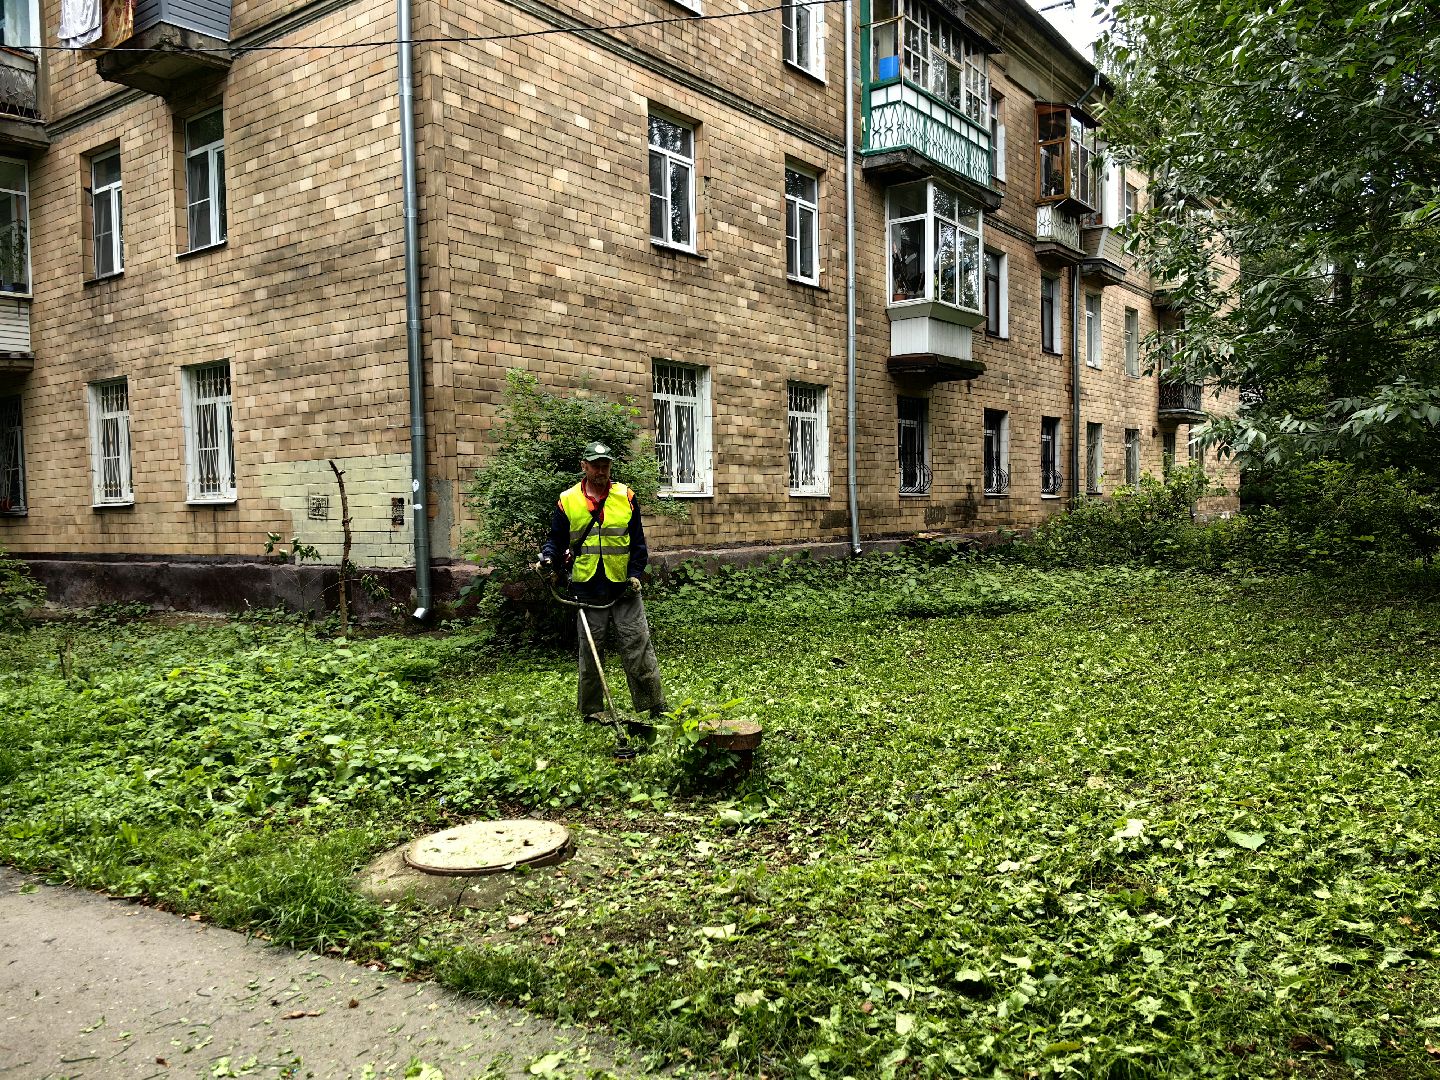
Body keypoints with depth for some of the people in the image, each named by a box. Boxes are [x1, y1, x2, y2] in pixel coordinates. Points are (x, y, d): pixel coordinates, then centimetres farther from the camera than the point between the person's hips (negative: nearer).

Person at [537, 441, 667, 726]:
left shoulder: (625, 497, 5)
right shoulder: (567, 501, 4)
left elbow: (638, 541, 9)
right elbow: (557, 539, 11)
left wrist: (635, 573, -1)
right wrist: (548, 557, -10)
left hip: (624, 587, 0)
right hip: (587, 590, 0)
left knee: (638, 646, -1)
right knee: (590, 652, 8)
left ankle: (655, 706, 5)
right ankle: (591, 711, 20)